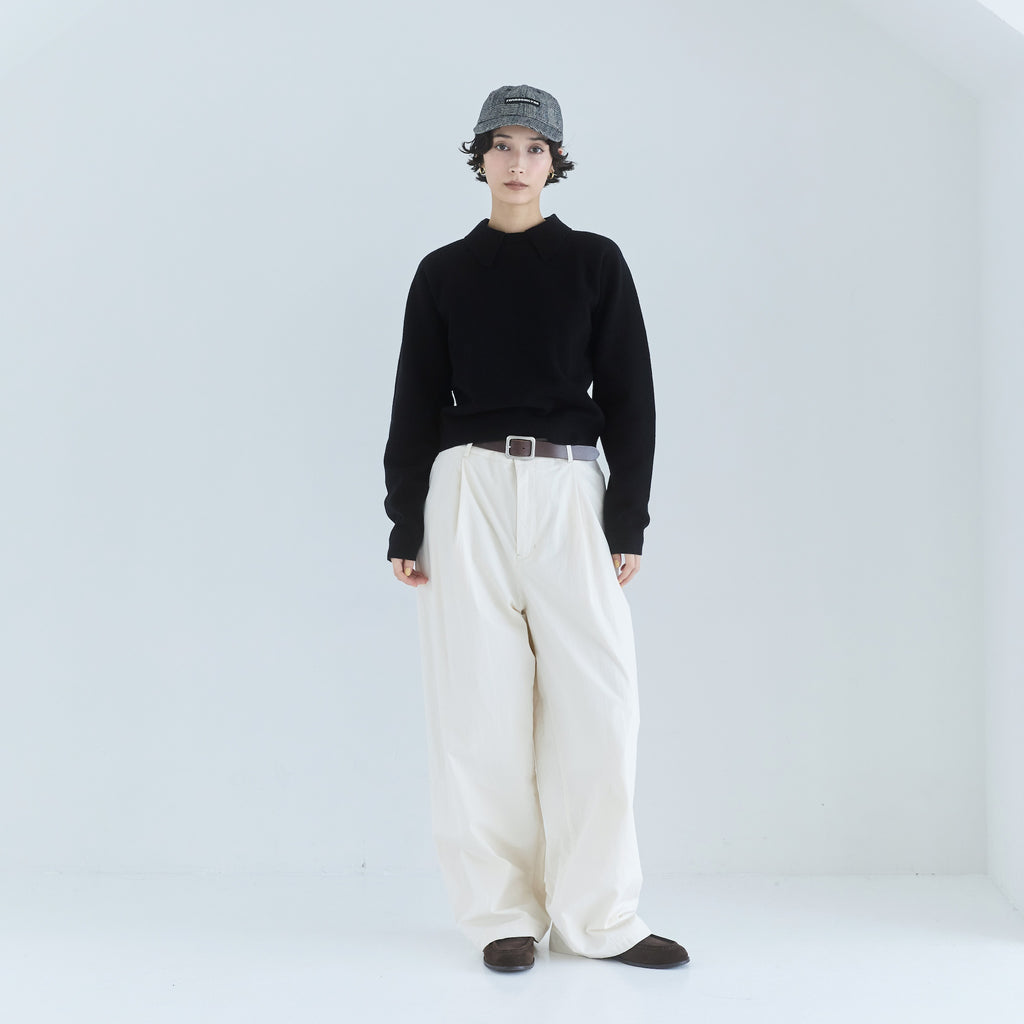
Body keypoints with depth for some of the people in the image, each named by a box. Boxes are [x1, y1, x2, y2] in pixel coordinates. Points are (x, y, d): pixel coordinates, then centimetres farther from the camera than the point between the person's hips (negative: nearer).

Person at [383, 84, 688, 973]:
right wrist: (406, 526, 4)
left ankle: (597, 914, 6)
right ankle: (504, 911, 9)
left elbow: (629, 398, 5)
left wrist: (628, 521, -2)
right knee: (482, 703, -1)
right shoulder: (443, 273, 10)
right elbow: (417, 405, 10)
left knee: (597, 699, -5)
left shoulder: (596, 262, 8)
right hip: (469, 490, 0)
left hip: (570, 490, 0)